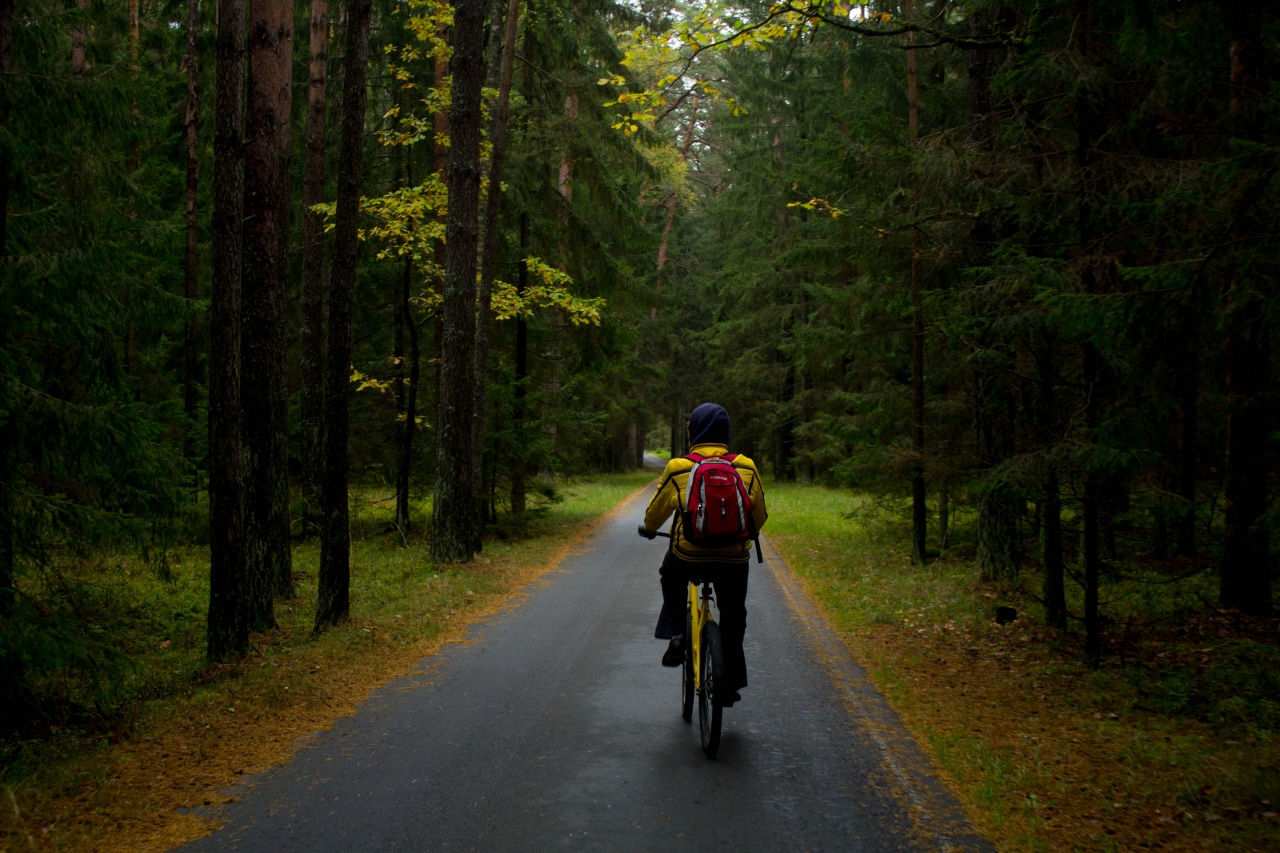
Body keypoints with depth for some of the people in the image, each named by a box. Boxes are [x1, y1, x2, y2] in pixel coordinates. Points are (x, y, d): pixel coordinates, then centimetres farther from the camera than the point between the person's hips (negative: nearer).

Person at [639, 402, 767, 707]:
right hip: (734, 559, 1)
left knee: (671, 577, 32)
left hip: (688, 558, -1)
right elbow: (759, 517, 11)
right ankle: (730, 682, 24)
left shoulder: (678, 469, -4)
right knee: (733, 619, 20)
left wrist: (650, 529, 30)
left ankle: (676, 634, 19)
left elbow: (655, 512, 8)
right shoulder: (747, 469, 1)